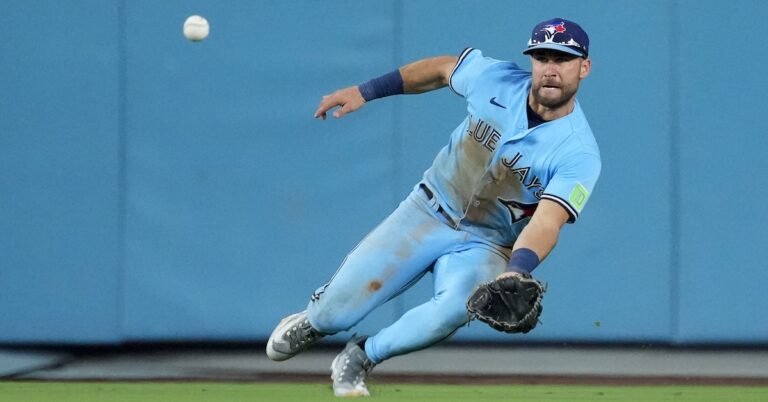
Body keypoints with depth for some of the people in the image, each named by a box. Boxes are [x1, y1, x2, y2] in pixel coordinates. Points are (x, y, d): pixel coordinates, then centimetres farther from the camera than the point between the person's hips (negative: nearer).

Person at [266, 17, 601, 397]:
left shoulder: (579, 154, -21)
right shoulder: (497, 79, -12)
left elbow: (545, 224, -32)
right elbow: (444, 68, 9)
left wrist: (514, 274, -51)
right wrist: (365, 91, 9)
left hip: (485, 245, -2)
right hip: (430, 210, 2)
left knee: (454, 308, -35)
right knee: (335, 312, -7)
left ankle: (360, 358, -9)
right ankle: (312, 322, 33)